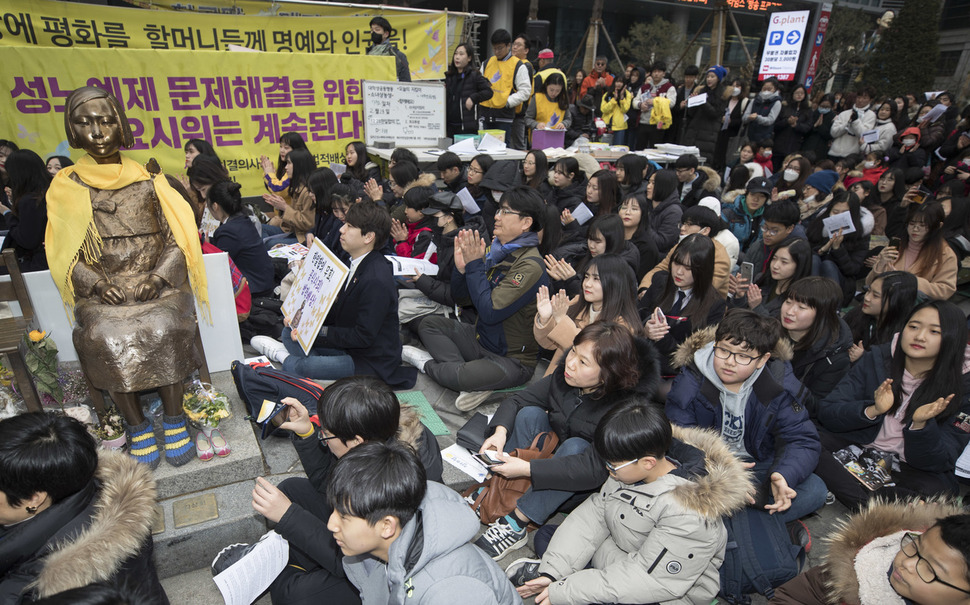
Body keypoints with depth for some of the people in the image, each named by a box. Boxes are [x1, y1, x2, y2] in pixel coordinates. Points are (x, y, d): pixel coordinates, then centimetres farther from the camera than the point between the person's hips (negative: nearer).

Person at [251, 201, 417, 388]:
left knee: (304, 367, -24)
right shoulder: (354, 263, 4)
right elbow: (338, 310, 10)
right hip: (348, 345, 9)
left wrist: (317, 332, -22)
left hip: (373, 361, -9)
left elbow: (363, 336, -25)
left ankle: (284, 357, 5)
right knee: (290, 332, 10)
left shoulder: (376, 281, -27)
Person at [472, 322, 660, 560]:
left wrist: (527, 468, -41)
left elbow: (595, 469, -37)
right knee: (530, 414, -19)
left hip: (586, 487, -5)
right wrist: (500, 431, -28)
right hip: (552, 455, 5)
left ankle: (515, 525, -28)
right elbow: (517, 400, -7)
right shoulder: (564, 377, -15)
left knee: (576, 445, -35)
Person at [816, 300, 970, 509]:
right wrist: (872, 411, -27)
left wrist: (920, 424, -29)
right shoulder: (877, 359, -4)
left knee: (936, 492, -34)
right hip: (857, 449, 1)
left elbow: (937, 463, -10)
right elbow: (826, 413, -9)